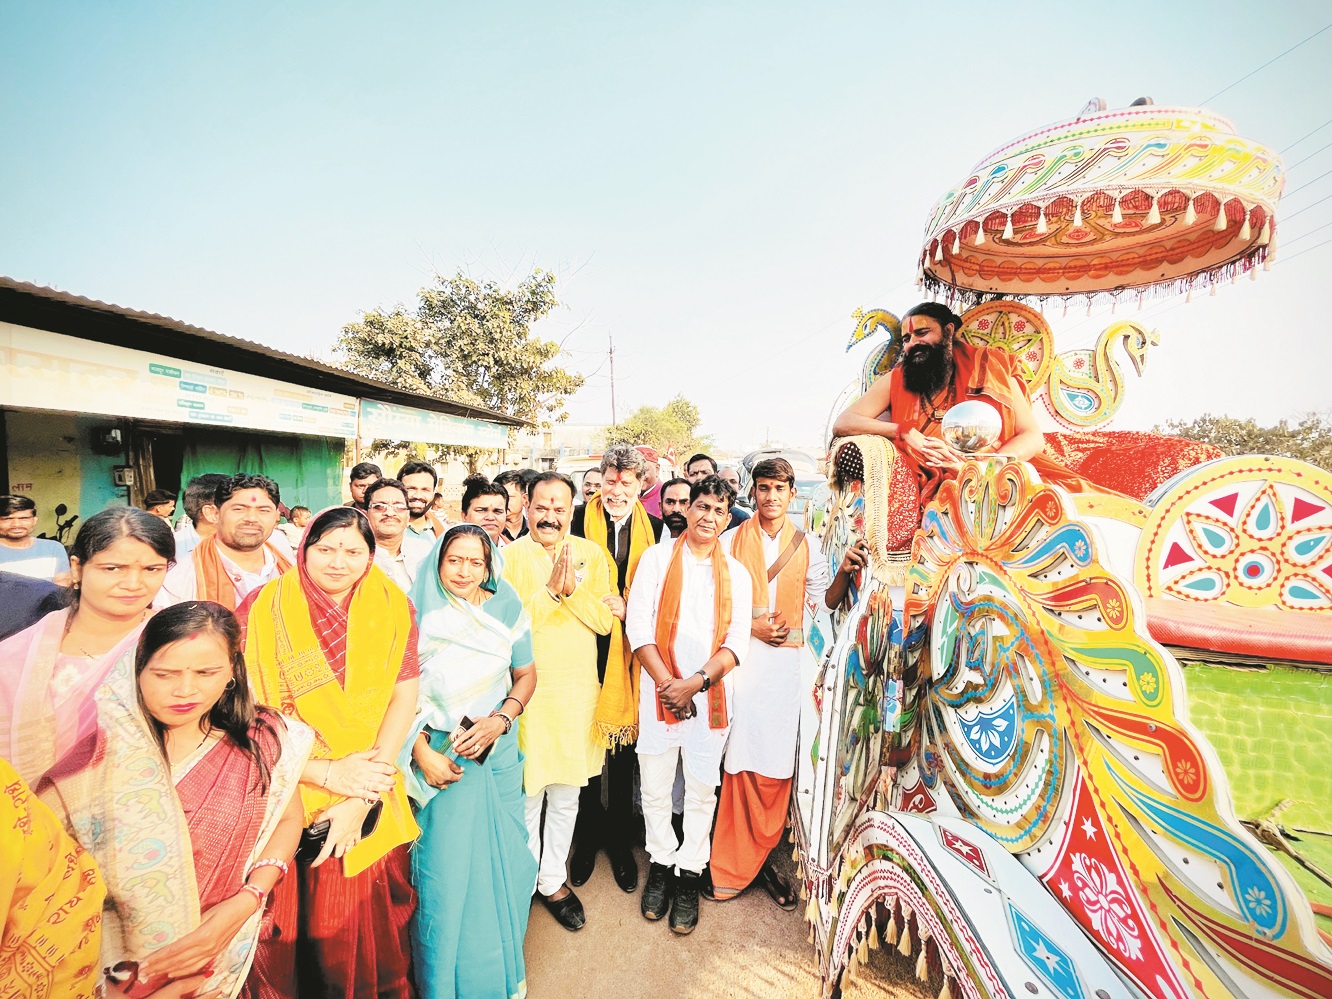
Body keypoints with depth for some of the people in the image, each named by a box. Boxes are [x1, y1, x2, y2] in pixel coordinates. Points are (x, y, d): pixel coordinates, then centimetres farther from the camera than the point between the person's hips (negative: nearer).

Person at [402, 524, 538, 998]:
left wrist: (500, 720, -10)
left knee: (500, 861, 13)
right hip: (439, 757, -1)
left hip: (498, 753, 2)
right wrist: (421, 752, -13)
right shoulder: (419, 615, -7)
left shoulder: (507, 610, -3)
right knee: (442, 866, 9)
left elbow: (526, 675, 4)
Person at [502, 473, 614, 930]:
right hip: (526, 690, -3)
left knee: (565, 795, 17)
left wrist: (572, 588, -19)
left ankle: (553, 880, 38)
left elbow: (605, 621, -4)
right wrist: (551, 588, -22)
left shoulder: (591, 554, 2)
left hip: (577, 691, 3)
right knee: (526, 794, 10)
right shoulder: (509, 556, -6)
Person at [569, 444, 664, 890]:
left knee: (624, 749, 13)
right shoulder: (580, 519, -2)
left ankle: (620, 839, 34)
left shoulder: (654, 528, 2)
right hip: (588, 647, -1)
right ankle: (587, 835, 34)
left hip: (630, 649, 1)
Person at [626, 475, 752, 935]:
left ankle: (689, 873, 31)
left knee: (702, 789, 11)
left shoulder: (736, 573, 6)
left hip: (711, 693, 1)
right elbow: (638, 626, -5)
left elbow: (738, 642, 0)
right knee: (655, 786, 10)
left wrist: (697, 681, -11)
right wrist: (667, 682, -11)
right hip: (659, 687, -1)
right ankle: (661, 862, 34)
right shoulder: (657, 557, 0)